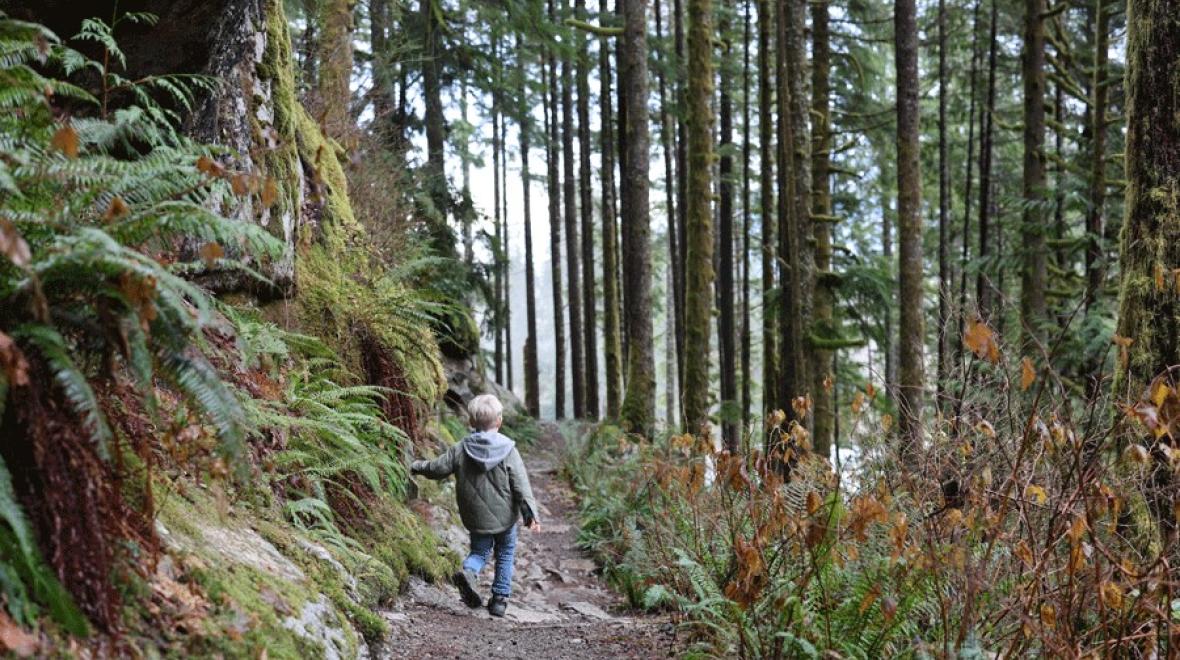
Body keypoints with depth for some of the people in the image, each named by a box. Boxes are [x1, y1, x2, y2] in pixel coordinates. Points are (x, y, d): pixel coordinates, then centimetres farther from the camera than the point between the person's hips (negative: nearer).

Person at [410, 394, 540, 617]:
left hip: (477, 519, 2)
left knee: (479, 551, 18)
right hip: (505, 516, -1)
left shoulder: (460, 450, -7)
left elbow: (437, 468, 2)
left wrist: (417, 466, 21)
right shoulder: (508, 450, -12)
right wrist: (531, 514, -13)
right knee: (505, 555, 16)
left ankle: (468, 572, -14)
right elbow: (521, 486, -14)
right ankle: (500, 598, 15)